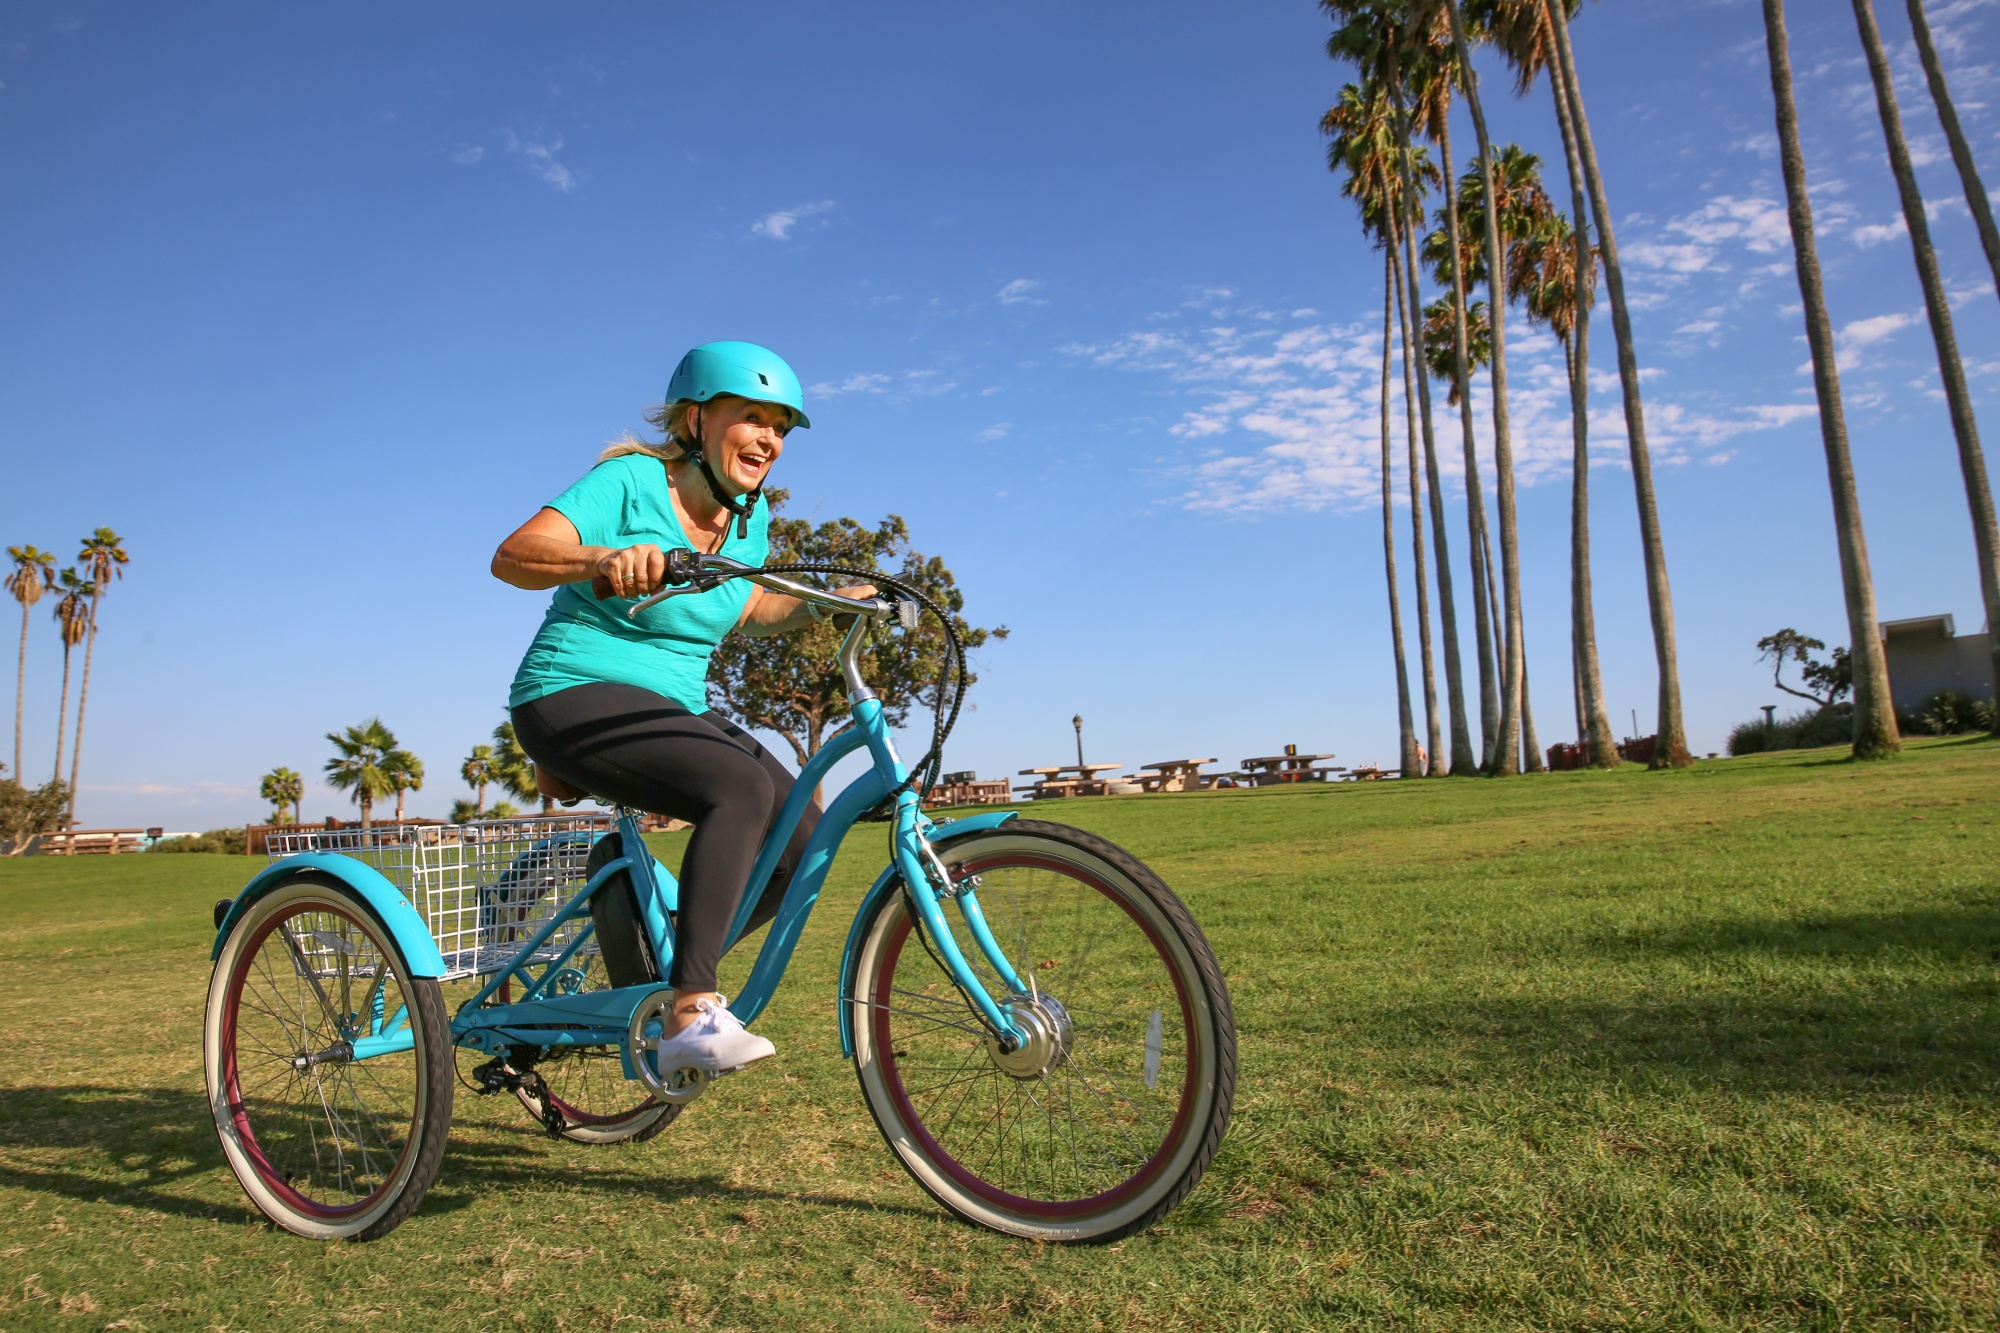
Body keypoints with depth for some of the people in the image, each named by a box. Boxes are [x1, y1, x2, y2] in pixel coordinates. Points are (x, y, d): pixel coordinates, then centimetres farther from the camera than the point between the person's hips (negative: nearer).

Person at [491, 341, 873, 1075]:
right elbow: (512, 556, -23)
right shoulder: (630, 481, -12)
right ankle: (691, 1017, -31)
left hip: (672, 707, 7)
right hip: (575, 698, -7)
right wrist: (603, 559, -43)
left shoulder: (750, 516, 7)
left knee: (801, 837, -9)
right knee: (741, 785, -32)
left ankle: (671, 967, 11)